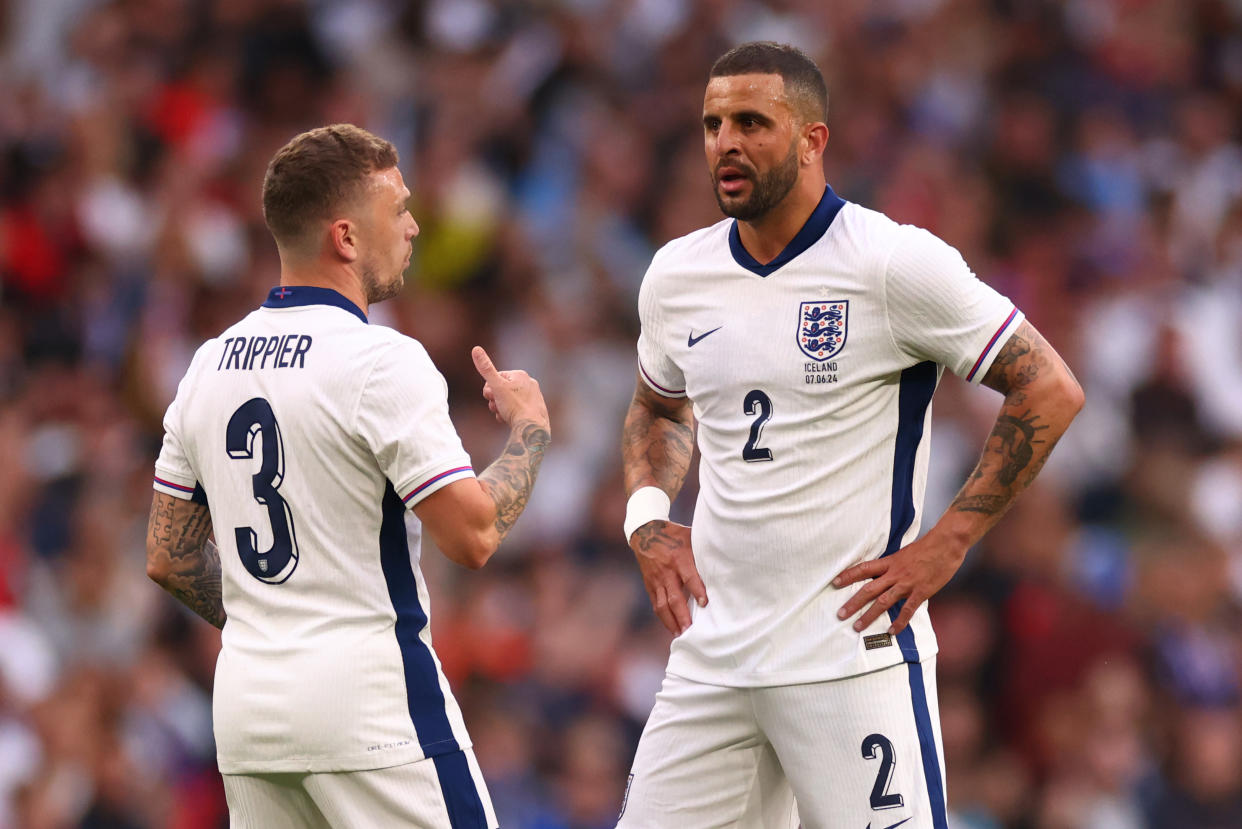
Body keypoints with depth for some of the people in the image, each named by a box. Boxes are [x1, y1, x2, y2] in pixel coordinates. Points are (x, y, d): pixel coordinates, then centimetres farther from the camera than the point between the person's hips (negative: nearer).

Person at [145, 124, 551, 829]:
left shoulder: (209, 365, 10)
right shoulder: (379, 360, -12)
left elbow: (168, 558, 15)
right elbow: (474, 534, -15)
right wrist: (530, 426, 2)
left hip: (248, 699, 7)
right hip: (370, 704, -7)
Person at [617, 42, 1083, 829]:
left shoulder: (896, 263, -8)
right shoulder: (677, 276, 10)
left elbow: (1051, 390, -6)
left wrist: (945, 544, -9)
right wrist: (647, 517, 12)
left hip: (852, 654, -6)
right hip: (710, 659, 6)